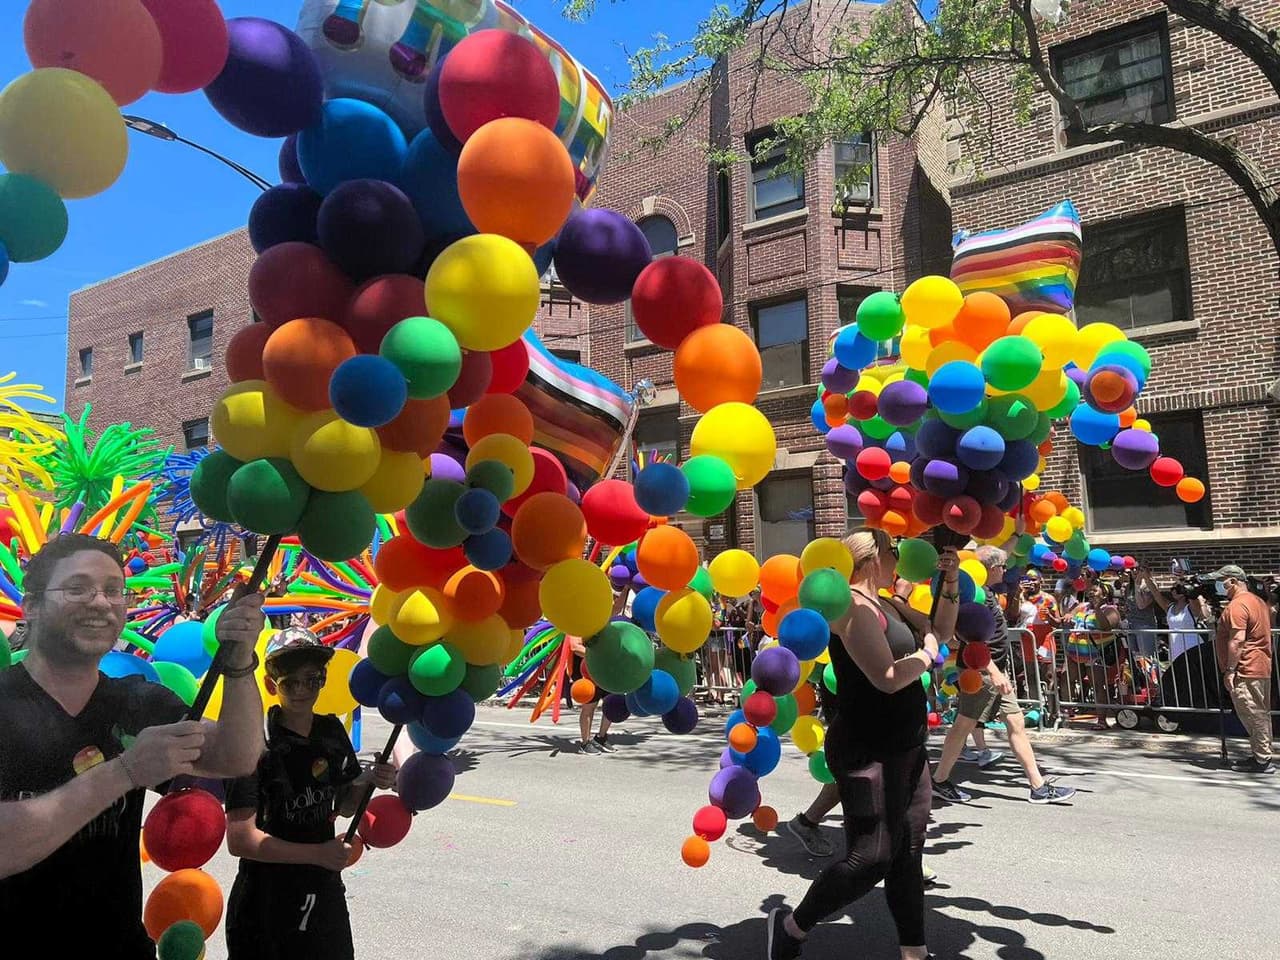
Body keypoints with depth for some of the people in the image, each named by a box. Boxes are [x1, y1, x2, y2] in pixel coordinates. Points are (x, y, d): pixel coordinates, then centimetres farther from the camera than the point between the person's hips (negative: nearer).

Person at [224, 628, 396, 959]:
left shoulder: (332, 731, -1)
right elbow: (240, 840, -21)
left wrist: (369, 781, -10)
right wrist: (318, 853, -19)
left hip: (325, 894, 5)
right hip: (267, 903, -5)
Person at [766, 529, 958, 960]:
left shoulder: (885, 605, 13)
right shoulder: (854, 607, -17)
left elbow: (941, 631, 24)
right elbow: (888, 678, -25)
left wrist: (950, 585, 9)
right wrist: (928, 652, -8)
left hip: (906, 748, 10)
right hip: (869, 753, -10)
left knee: (908, 852, 12)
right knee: (872, 859, -7)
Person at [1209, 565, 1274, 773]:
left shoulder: (1237, 605, -18)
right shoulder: (1259, 601, 15)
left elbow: (1237, 641, -24)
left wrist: (1230, 670, -21)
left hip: (1245, 670, -10)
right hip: (1262, 667, 10)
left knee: (1253, 716, -4)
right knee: (1261, 714, 15)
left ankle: (1261, 760, 0)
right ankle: (1263, 755, 22)